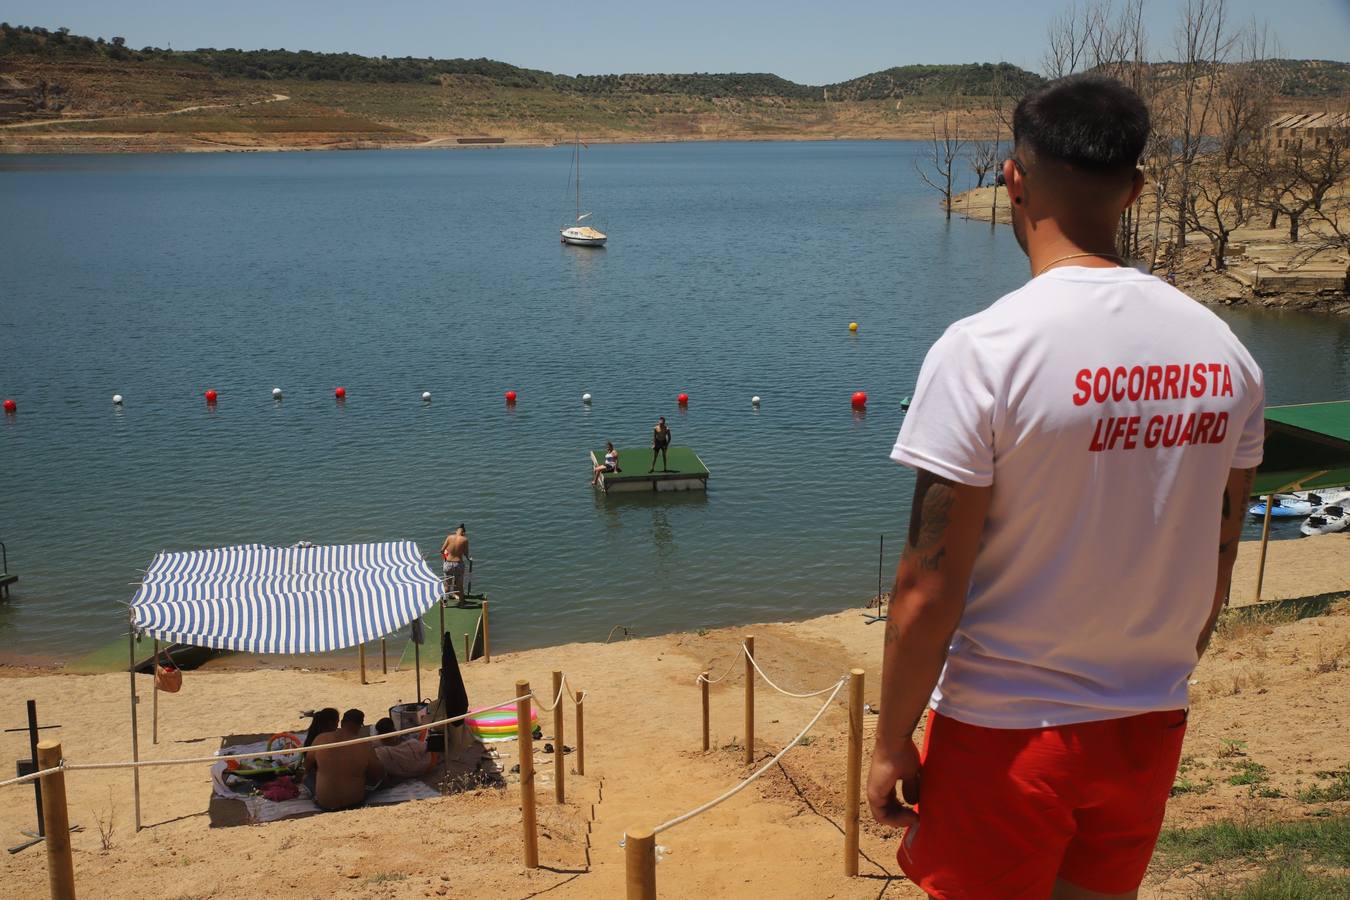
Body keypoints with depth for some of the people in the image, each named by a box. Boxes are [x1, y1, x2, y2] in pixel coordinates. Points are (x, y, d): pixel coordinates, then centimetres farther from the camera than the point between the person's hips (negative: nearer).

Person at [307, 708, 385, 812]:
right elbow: (378, 774, -4)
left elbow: (308, 764, 7)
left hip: (324, 804, 3)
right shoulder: (365, 746, -17)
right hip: (354, 803, -3)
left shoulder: (321, 739, -11)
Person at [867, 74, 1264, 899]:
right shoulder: (1224, 352, -3)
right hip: (1150, 733, 5)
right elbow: (1214, 571, 7)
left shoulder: (983, 351, -20)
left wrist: (892, 744, -6)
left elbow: (929, 590, -18)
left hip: (1004, 735, -5)